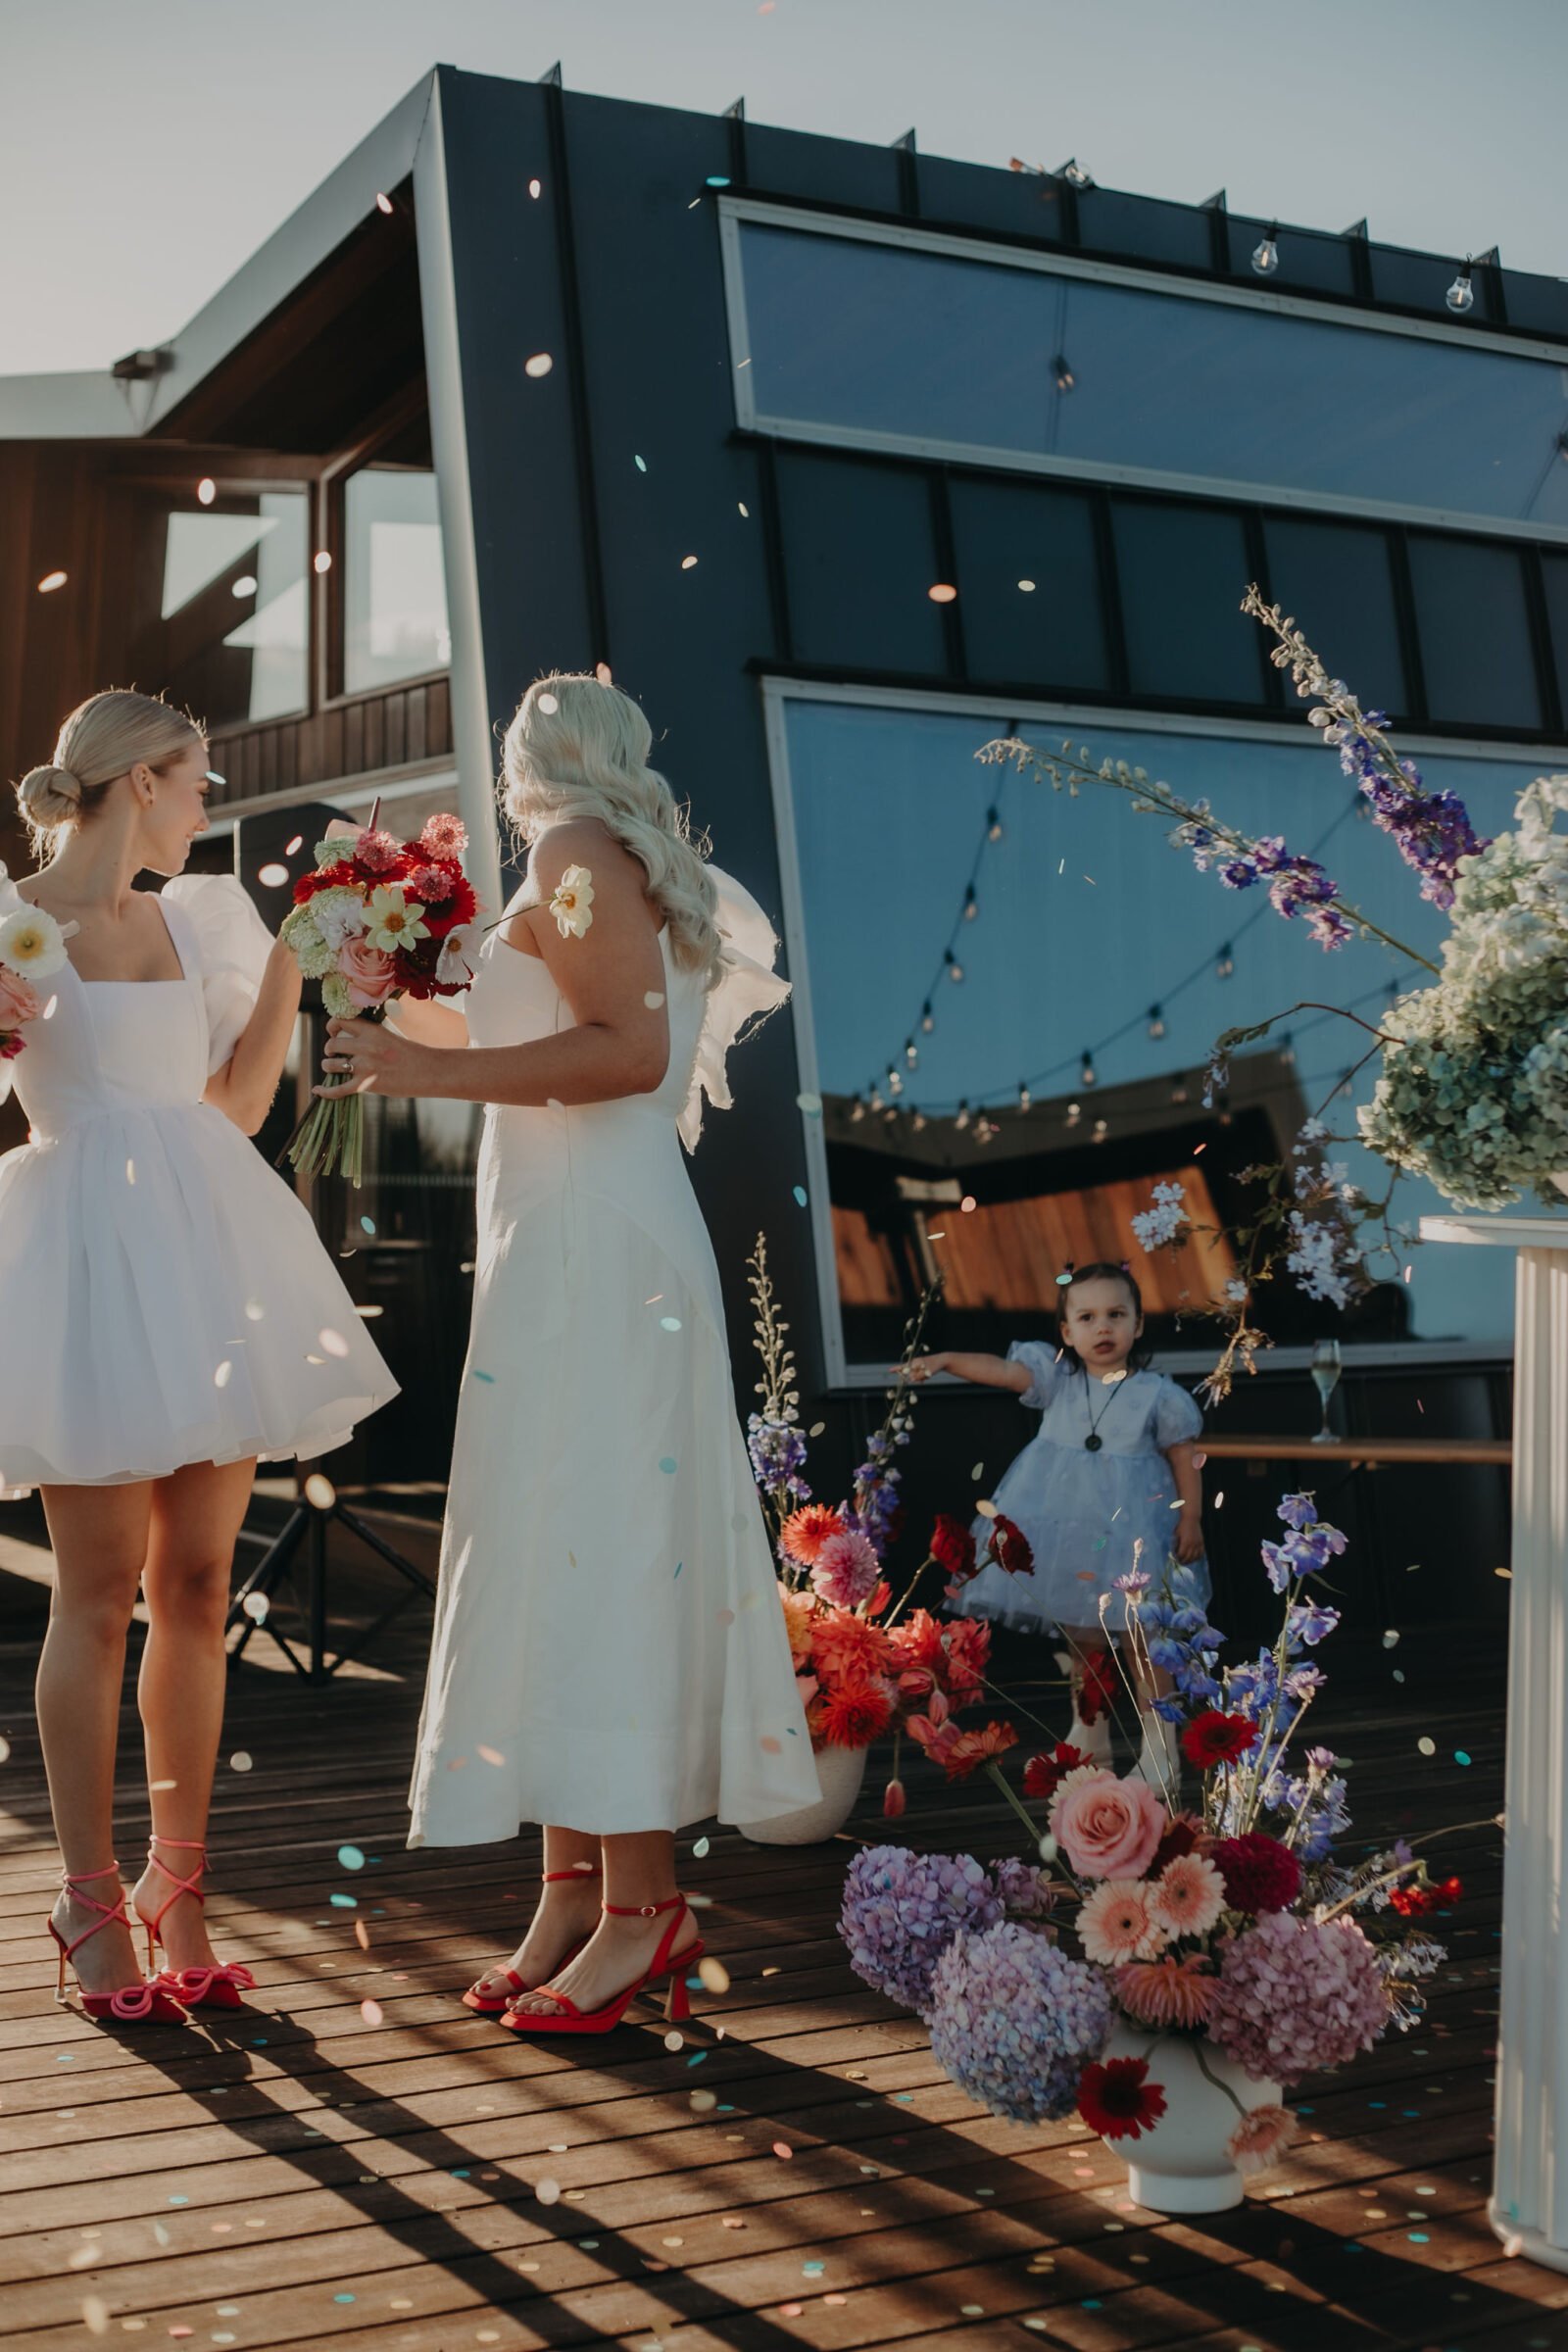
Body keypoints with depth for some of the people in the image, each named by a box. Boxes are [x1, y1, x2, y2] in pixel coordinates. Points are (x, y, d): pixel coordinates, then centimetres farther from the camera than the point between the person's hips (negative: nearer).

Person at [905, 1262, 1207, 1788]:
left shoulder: (1157, 1395, -7)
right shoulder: (1057, 1379, -1)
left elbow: (1185, 1461, 0)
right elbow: (1001, 1370, -13)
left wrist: (1191, 1520, -4)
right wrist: (944, 1360, -28)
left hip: (1131, 1536, -3)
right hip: (1066, 1530, 3)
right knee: (1080, 1637, 14)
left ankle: (1159, 1747, 11)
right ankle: (1089, 1737, 29)